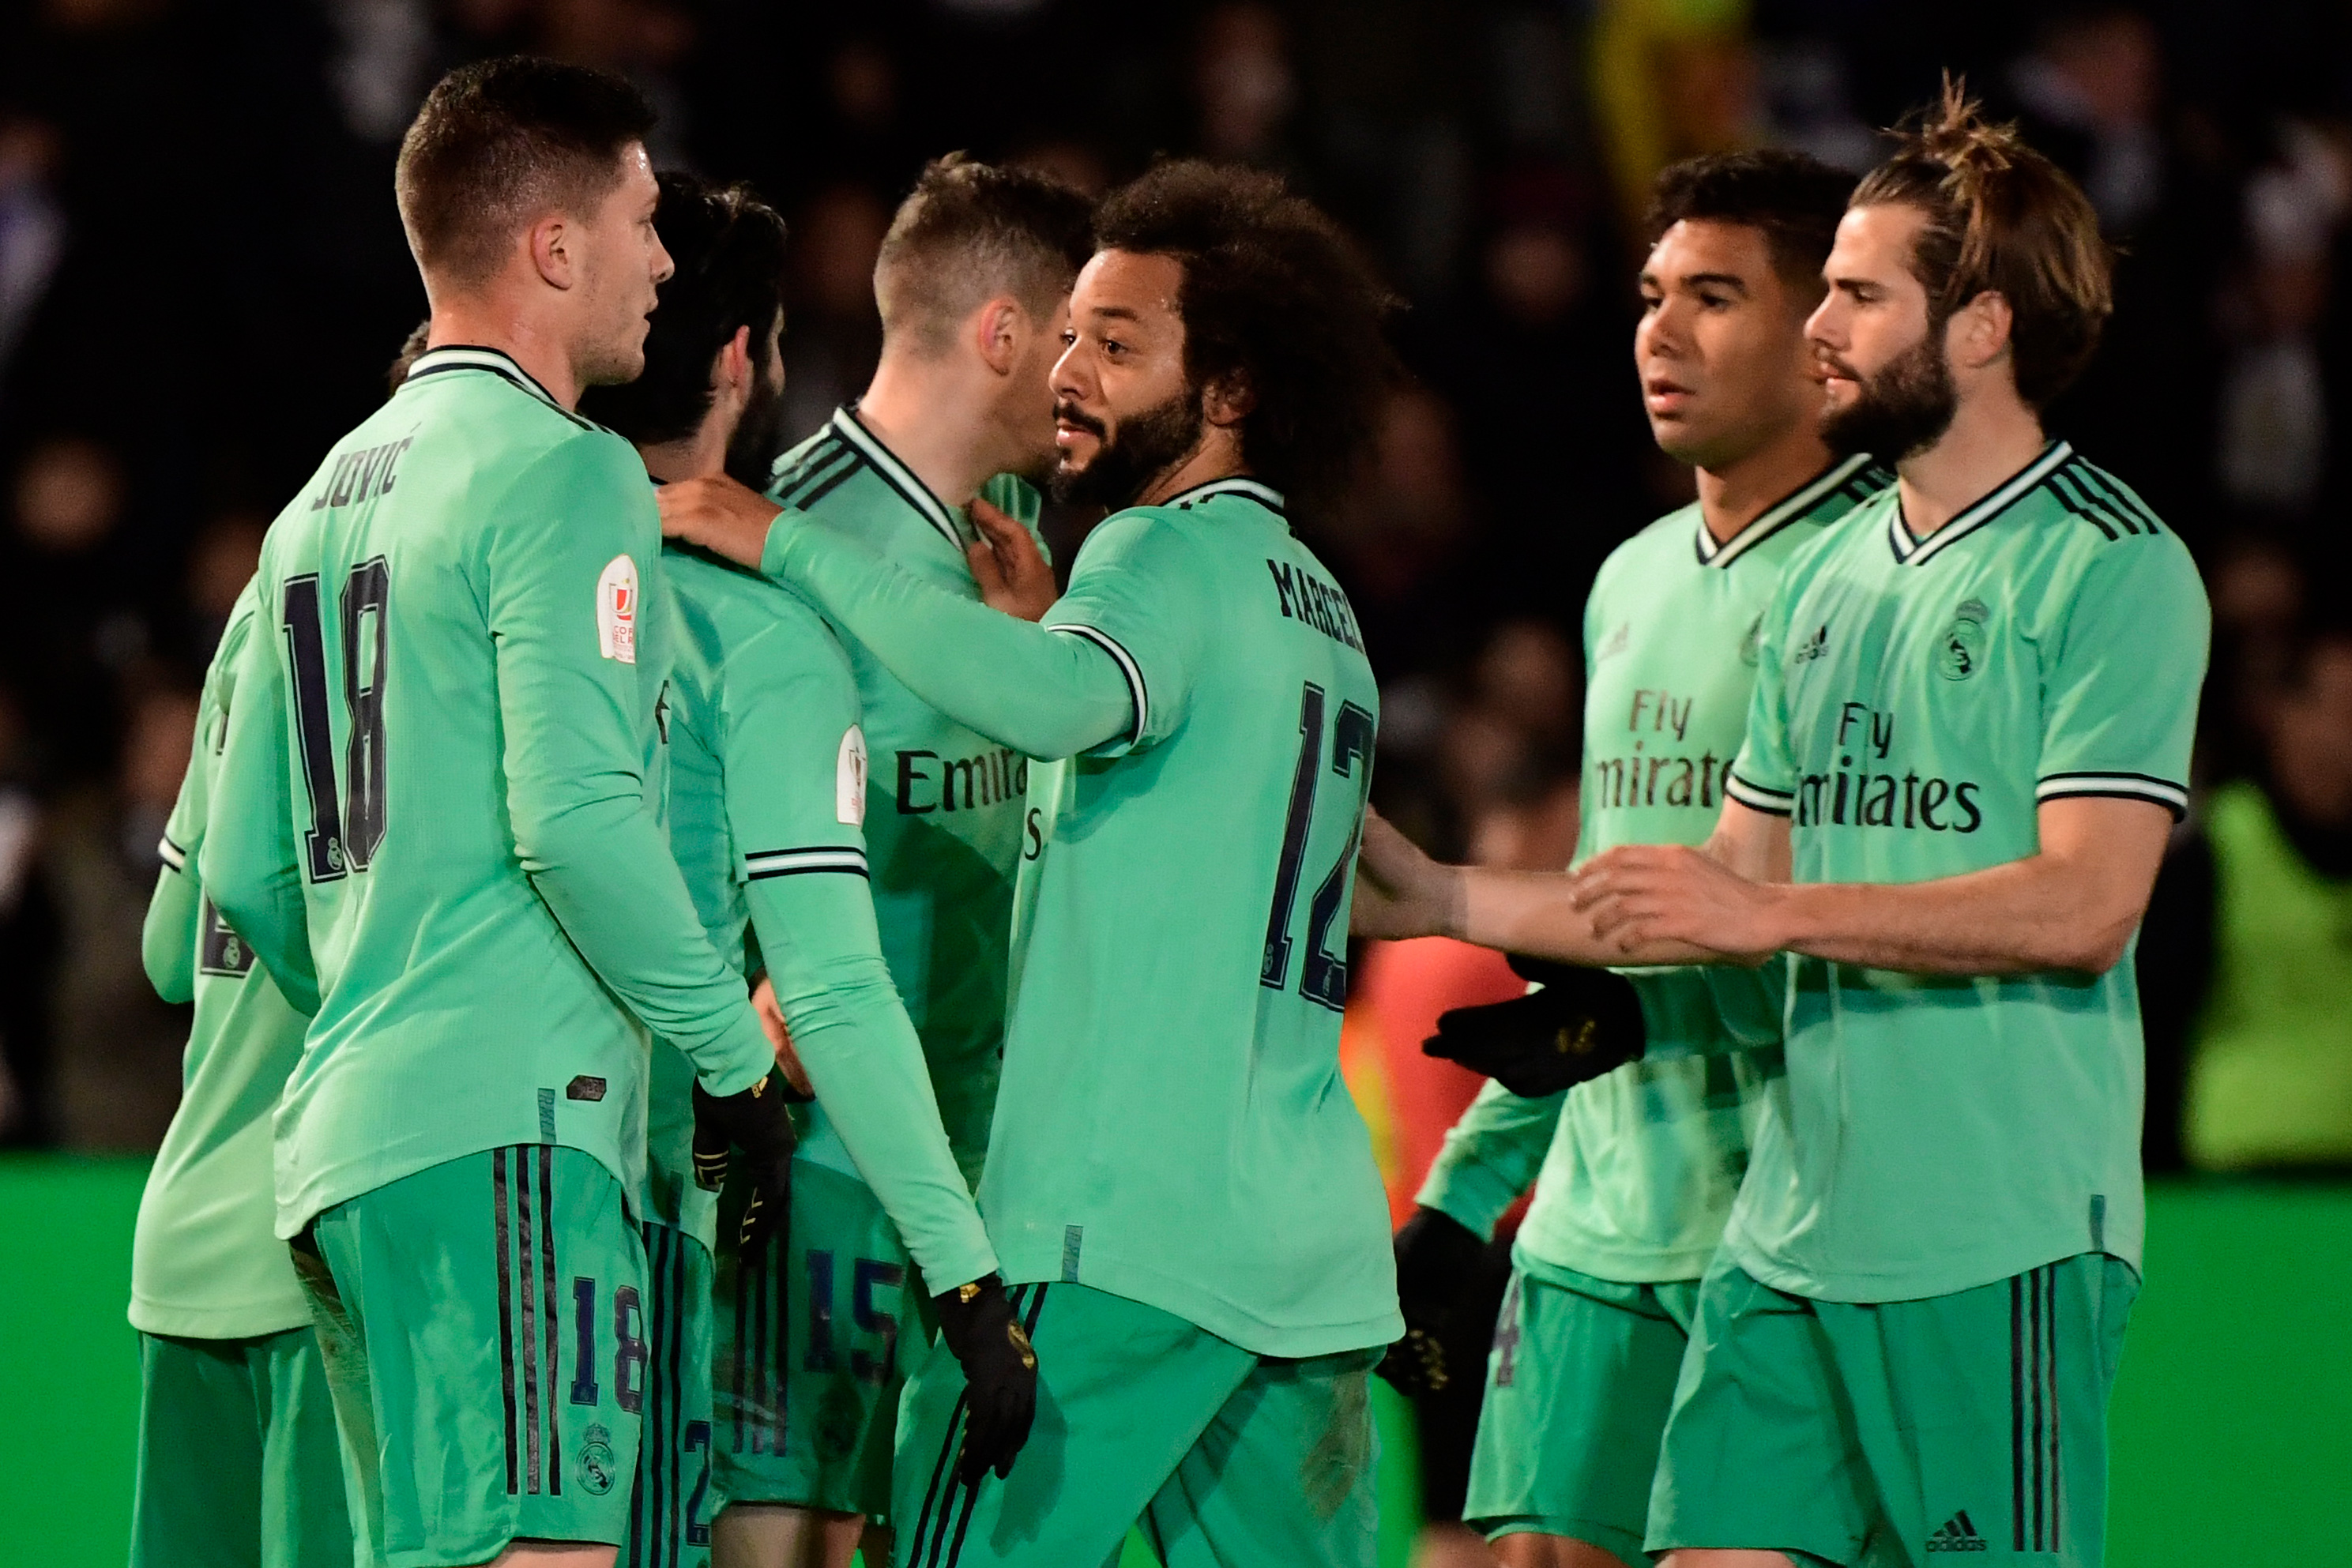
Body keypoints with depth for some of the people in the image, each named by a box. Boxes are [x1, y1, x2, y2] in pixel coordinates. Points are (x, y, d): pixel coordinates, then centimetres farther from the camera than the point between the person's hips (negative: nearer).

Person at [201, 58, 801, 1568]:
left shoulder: (327, 497, 20)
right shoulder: (565, 476, -7)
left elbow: (246, 875, 21)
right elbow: (577, 812, -17)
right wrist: (735, 1053, -8)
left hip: (346, 1131, 9)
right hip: (510, 1132, -9)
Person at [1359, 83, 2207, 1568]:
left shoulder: (2113, 568, -7)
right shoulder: (1829, 580, 18)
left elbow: (2082, 908, -16)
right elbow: (1741, 880, 23)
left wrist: (1771, 914, -15)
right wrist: (1431, 895, 20)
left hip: (2001, 1243, -7)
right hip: (1793, 1225, 7)